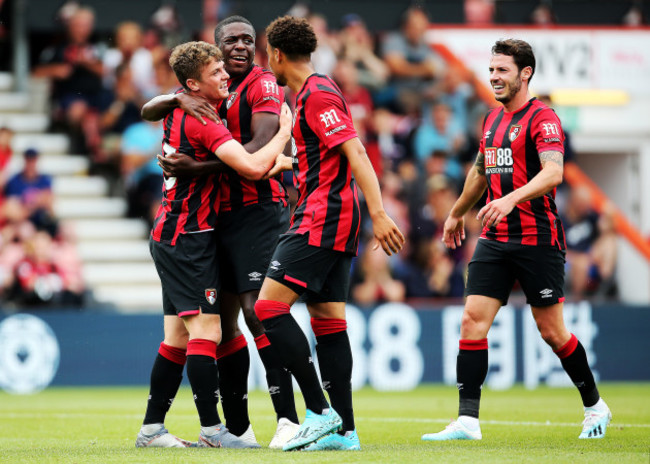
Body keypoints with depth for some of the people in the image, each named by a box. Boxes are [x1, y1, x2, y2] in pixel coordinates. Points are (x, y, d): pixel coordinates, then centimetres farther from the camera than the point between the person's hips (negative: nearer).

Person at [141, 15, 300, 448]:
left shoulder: (263, 86, -6)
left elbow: (258, 150, -18)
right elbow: (149, 111, 11)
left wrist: (197, 167, -24)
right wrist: (180, 98, -11)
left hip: (257, 211, -8)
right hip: (220, 215, 8)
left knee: (256, 309, -19)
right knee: (223, 319, 9)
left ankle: (288, 418, -21)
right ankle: (237, 428, 16)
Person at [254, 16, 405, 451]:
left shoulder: (318, 94, -12)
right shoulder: (312, 92, 19)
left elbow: (356, 153, -20)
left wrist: (379, 213, -27)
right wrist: (281, 164, 49)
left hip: (323, 218, -10)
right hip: (335, 220, 10)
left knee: (270, 306, -13)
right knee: (328, 319, 7)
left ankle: (320, 411, -15)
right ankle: (344, 429, 5)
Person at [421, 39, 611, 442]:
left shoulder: (542, 118, -10)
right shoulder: (493, 120, 15)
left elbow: (553, 172, -25)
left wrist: (511, 199, -39)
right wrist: (458, 212, 40)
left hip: (538, 238, -7)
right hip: (495, 239, 7)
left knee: (551, 331, 1)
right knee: (473, 318, -7)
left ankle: (595, 407, 22)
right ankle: (468, 421, -9)